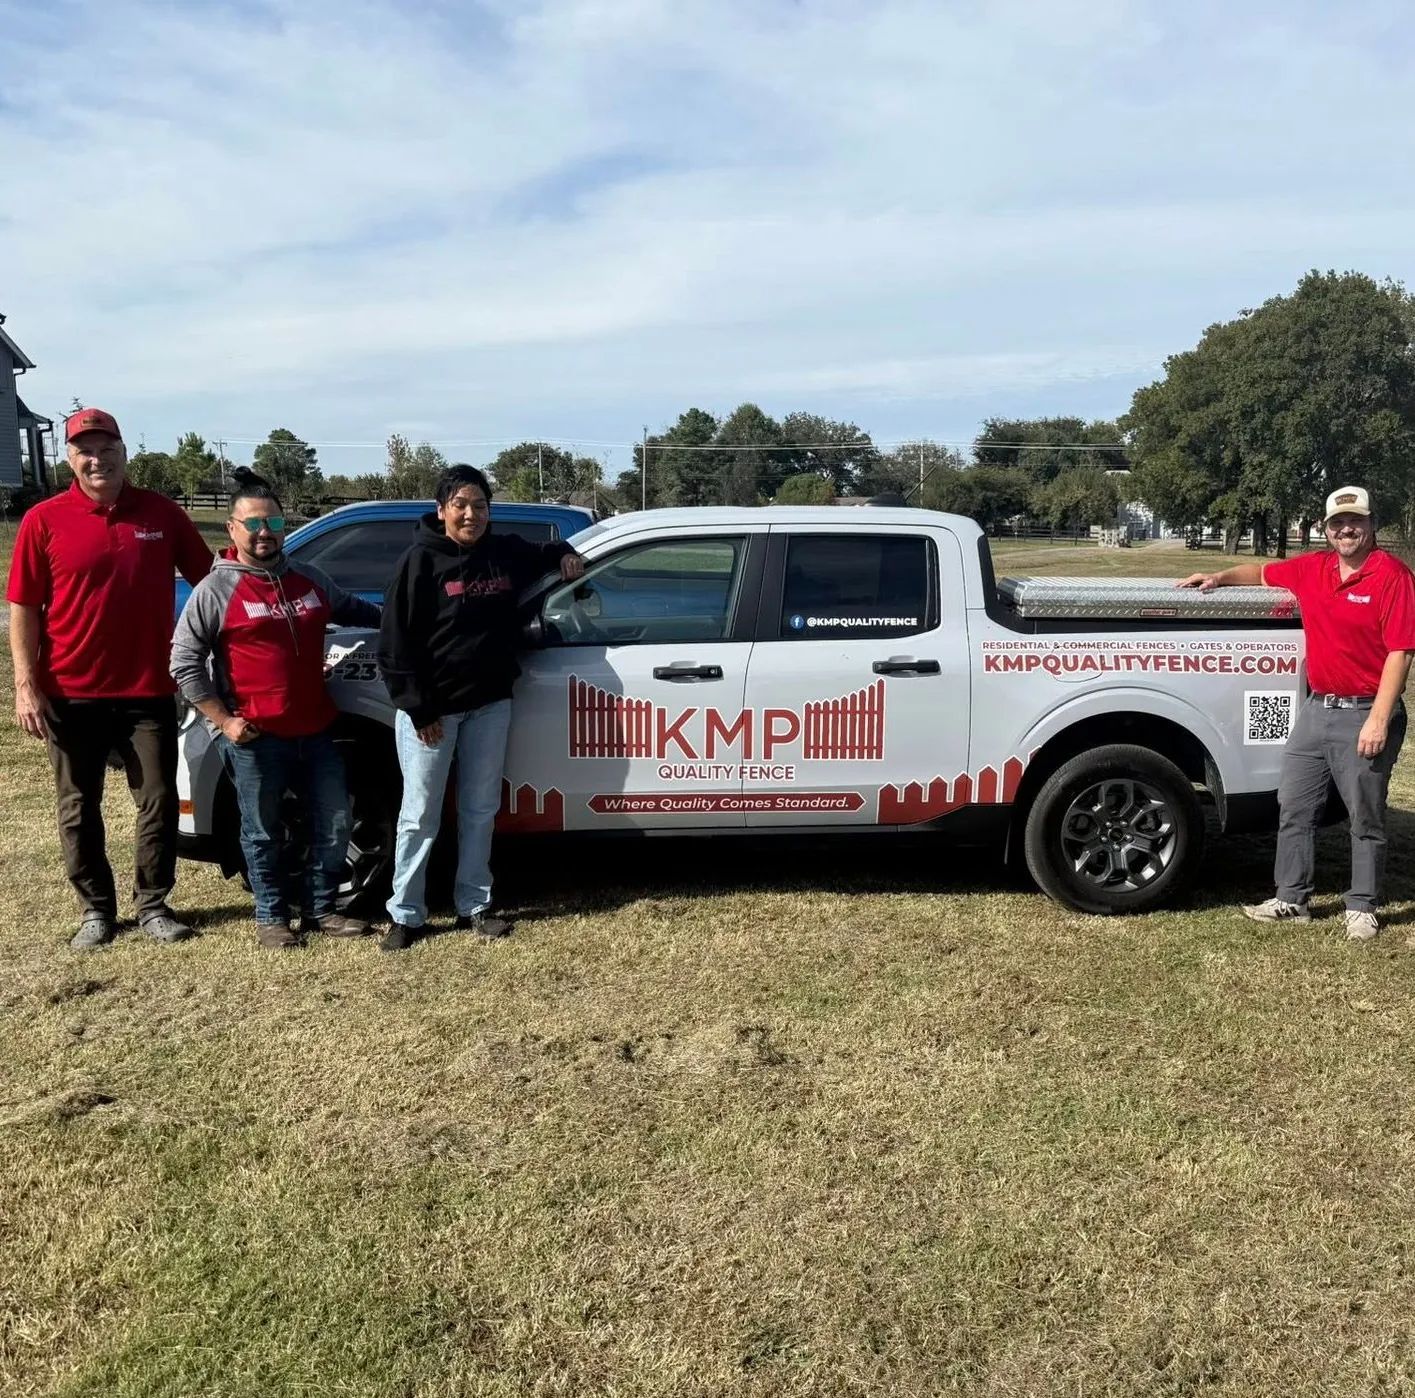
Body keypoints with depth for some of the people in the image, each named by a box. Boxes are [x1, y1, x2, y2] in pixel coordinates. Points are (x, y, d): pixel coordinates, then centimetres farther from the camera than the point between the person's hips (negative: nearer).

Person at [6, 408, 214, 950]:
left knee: (158, 802, 7)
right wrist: (26, 686, -8)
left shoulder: (162, 513, 0)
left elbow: (209, 579, 8)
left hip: (149, 690, 1)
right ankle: (96, 909, 24)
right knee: (79, 808, 9)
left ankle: (153, 904, 22)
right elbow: (23, 608, -2)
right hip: (70, 694, -1)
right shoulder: (44, 520, -3)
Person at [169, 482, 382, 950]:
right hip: (255, 738, -5)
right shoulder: (216, 590, -6)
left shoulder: (309, 579, 10)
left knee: (334, 826, 10)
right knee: (264, 834, 8)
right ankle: (271, 917, 24)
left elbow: (353, 609, 30)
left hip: (316, 732, 5)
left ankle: (320, 909, 26)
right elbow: (184, 662, -8)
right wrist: (223, 720, -12)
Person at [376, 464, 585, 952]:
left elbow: (541, 556, 28)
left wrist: (565, 555, 5)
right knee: (420, 816, 2)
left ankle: (473, 906, 24)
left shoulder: (505, 552, 3)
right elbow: (396, 643, -12)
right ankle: (405, 915, 13)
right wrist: (418, 708, -15)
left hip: (490, 704, 5)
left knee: (480, 809, 12)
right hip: (431, 707, -5)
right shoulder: (422, 561, -11)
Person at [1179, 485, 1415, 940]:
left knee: (1366, 818, 6)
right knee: (1294, 807, 11)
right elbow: (1263, 572, 28)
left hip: (1363, 715, -6)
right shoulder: (1312, 568, 6)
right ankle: (1291, 900, 22)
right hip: (1316, 709, 7)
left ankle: (1363, 909, 19)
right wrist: (1220, 577, 13)